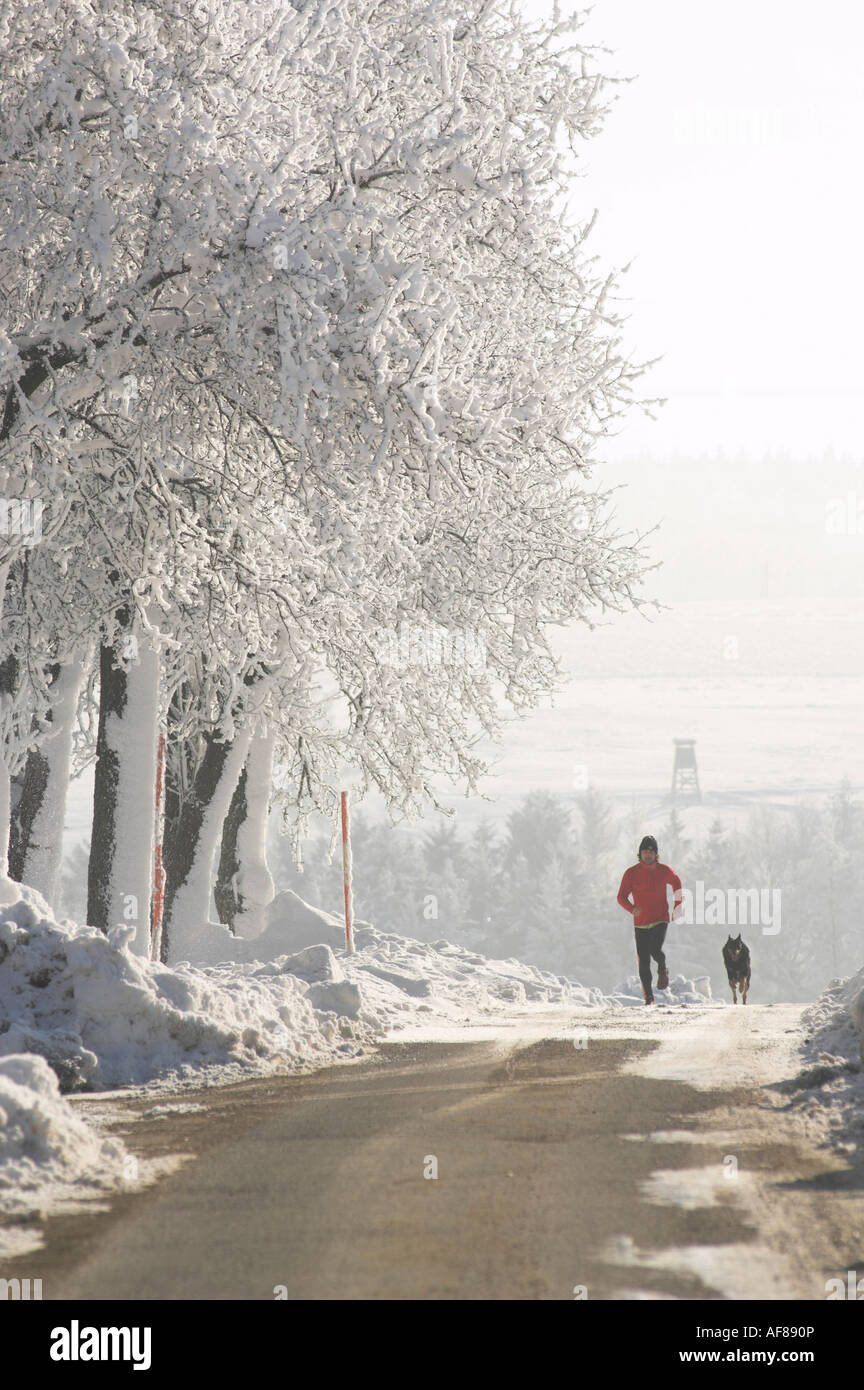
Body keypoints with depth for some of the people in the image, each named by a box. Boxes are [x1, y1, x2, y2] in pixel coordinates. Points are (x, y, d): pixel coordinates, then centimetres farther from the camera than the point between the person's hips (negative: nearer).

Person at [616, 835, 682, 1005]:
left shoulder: (664, 871, 2)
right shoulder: (632, 873, -3)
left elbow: (676, 883, 23)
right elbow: (621, 896, -5)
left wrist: (677, 904, 16)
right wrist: (632, 908, -25)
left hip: (660, 920, -1)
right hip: (641, 923, 1)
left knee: (655, 949, -24)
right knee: (643, 961, 0)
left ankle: (663, 970, 10)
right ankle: (648, 996, 13)